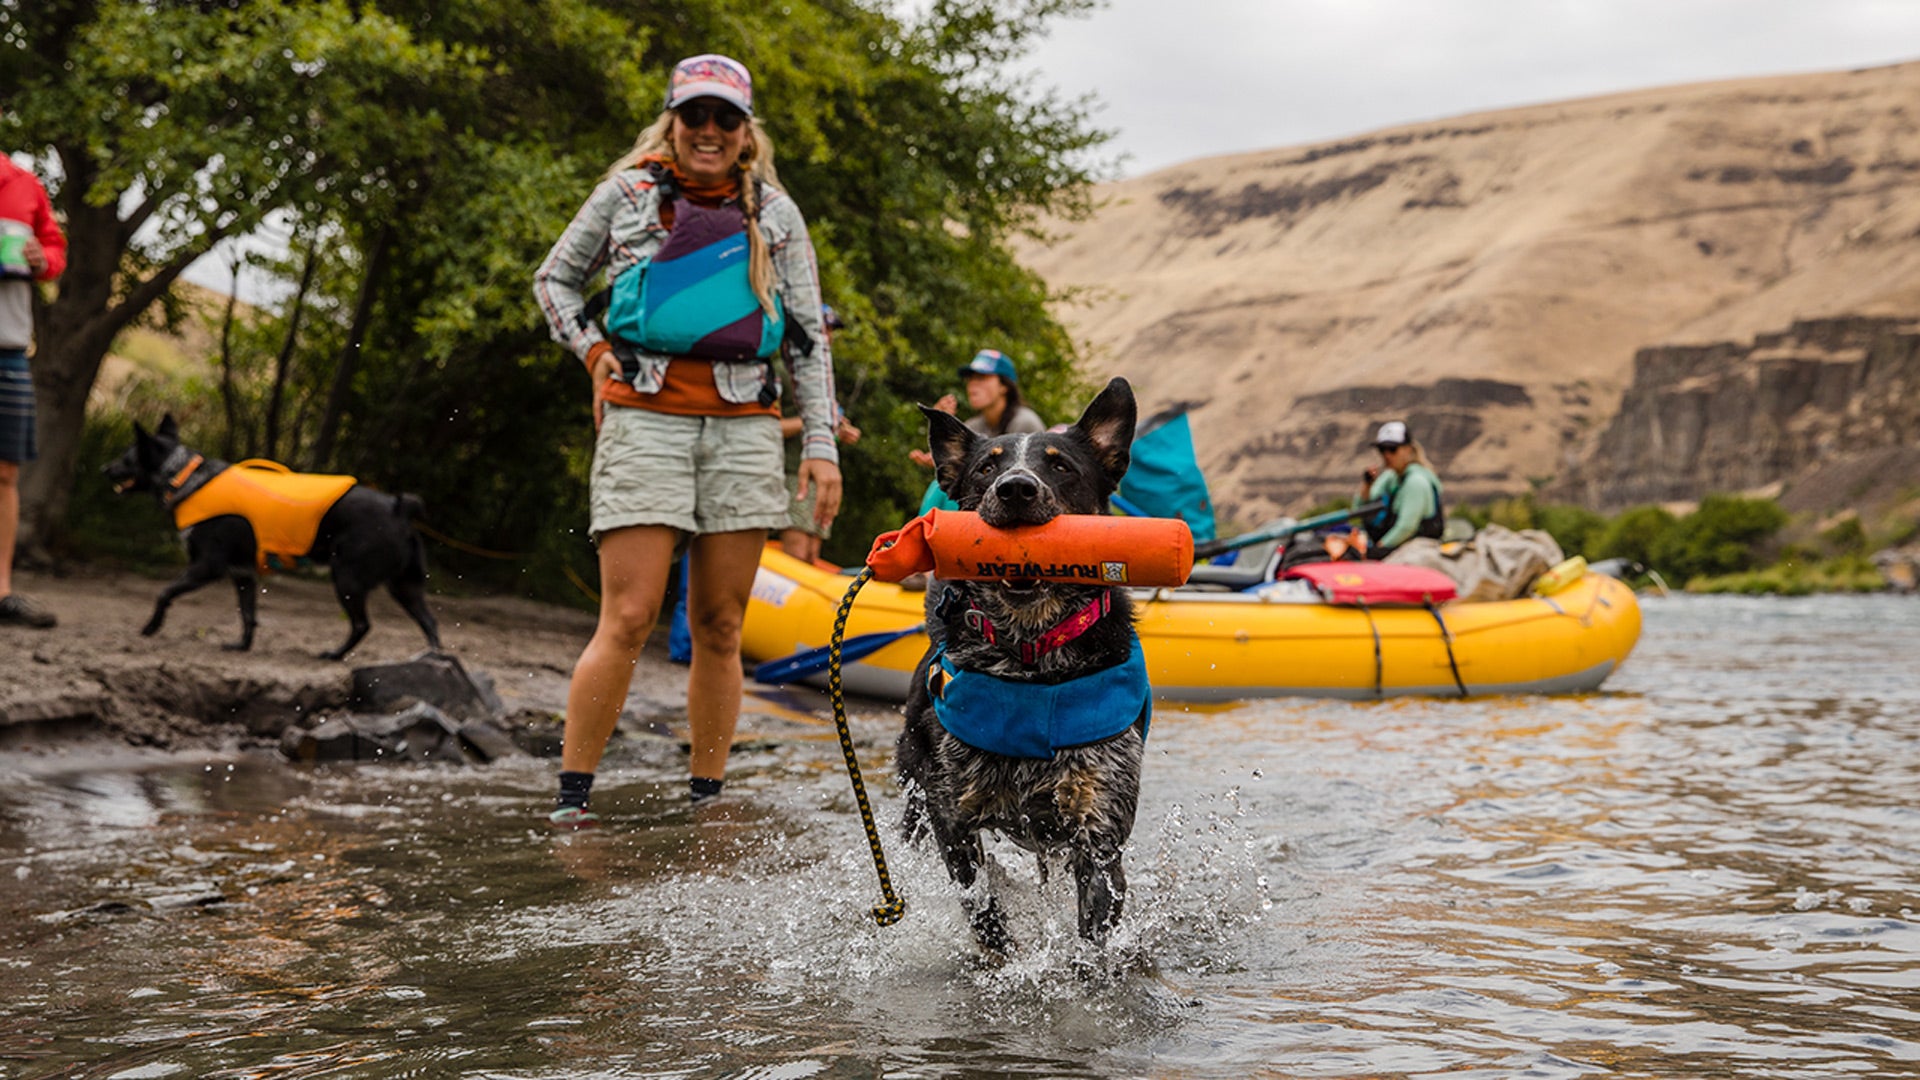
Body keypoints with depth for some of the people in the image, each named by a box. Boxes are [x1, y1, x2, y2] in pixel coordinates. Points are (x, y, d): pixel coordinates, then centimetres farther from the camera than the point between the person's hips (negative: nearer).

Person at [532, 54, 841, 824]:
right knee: (629, 621, -11)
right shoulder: (627, 193, 9)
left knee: (719, 627, 3)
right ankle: (572, 794, -2)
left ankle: (707, 800, 12)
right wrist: (591, 349, 2)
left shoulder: (774, 213, 13)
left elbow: (810, 336, 14)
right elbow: (553, 280, 20)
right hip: (646, 419, -2)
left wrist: (821, 444, 6)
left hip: (743, 425, 2)